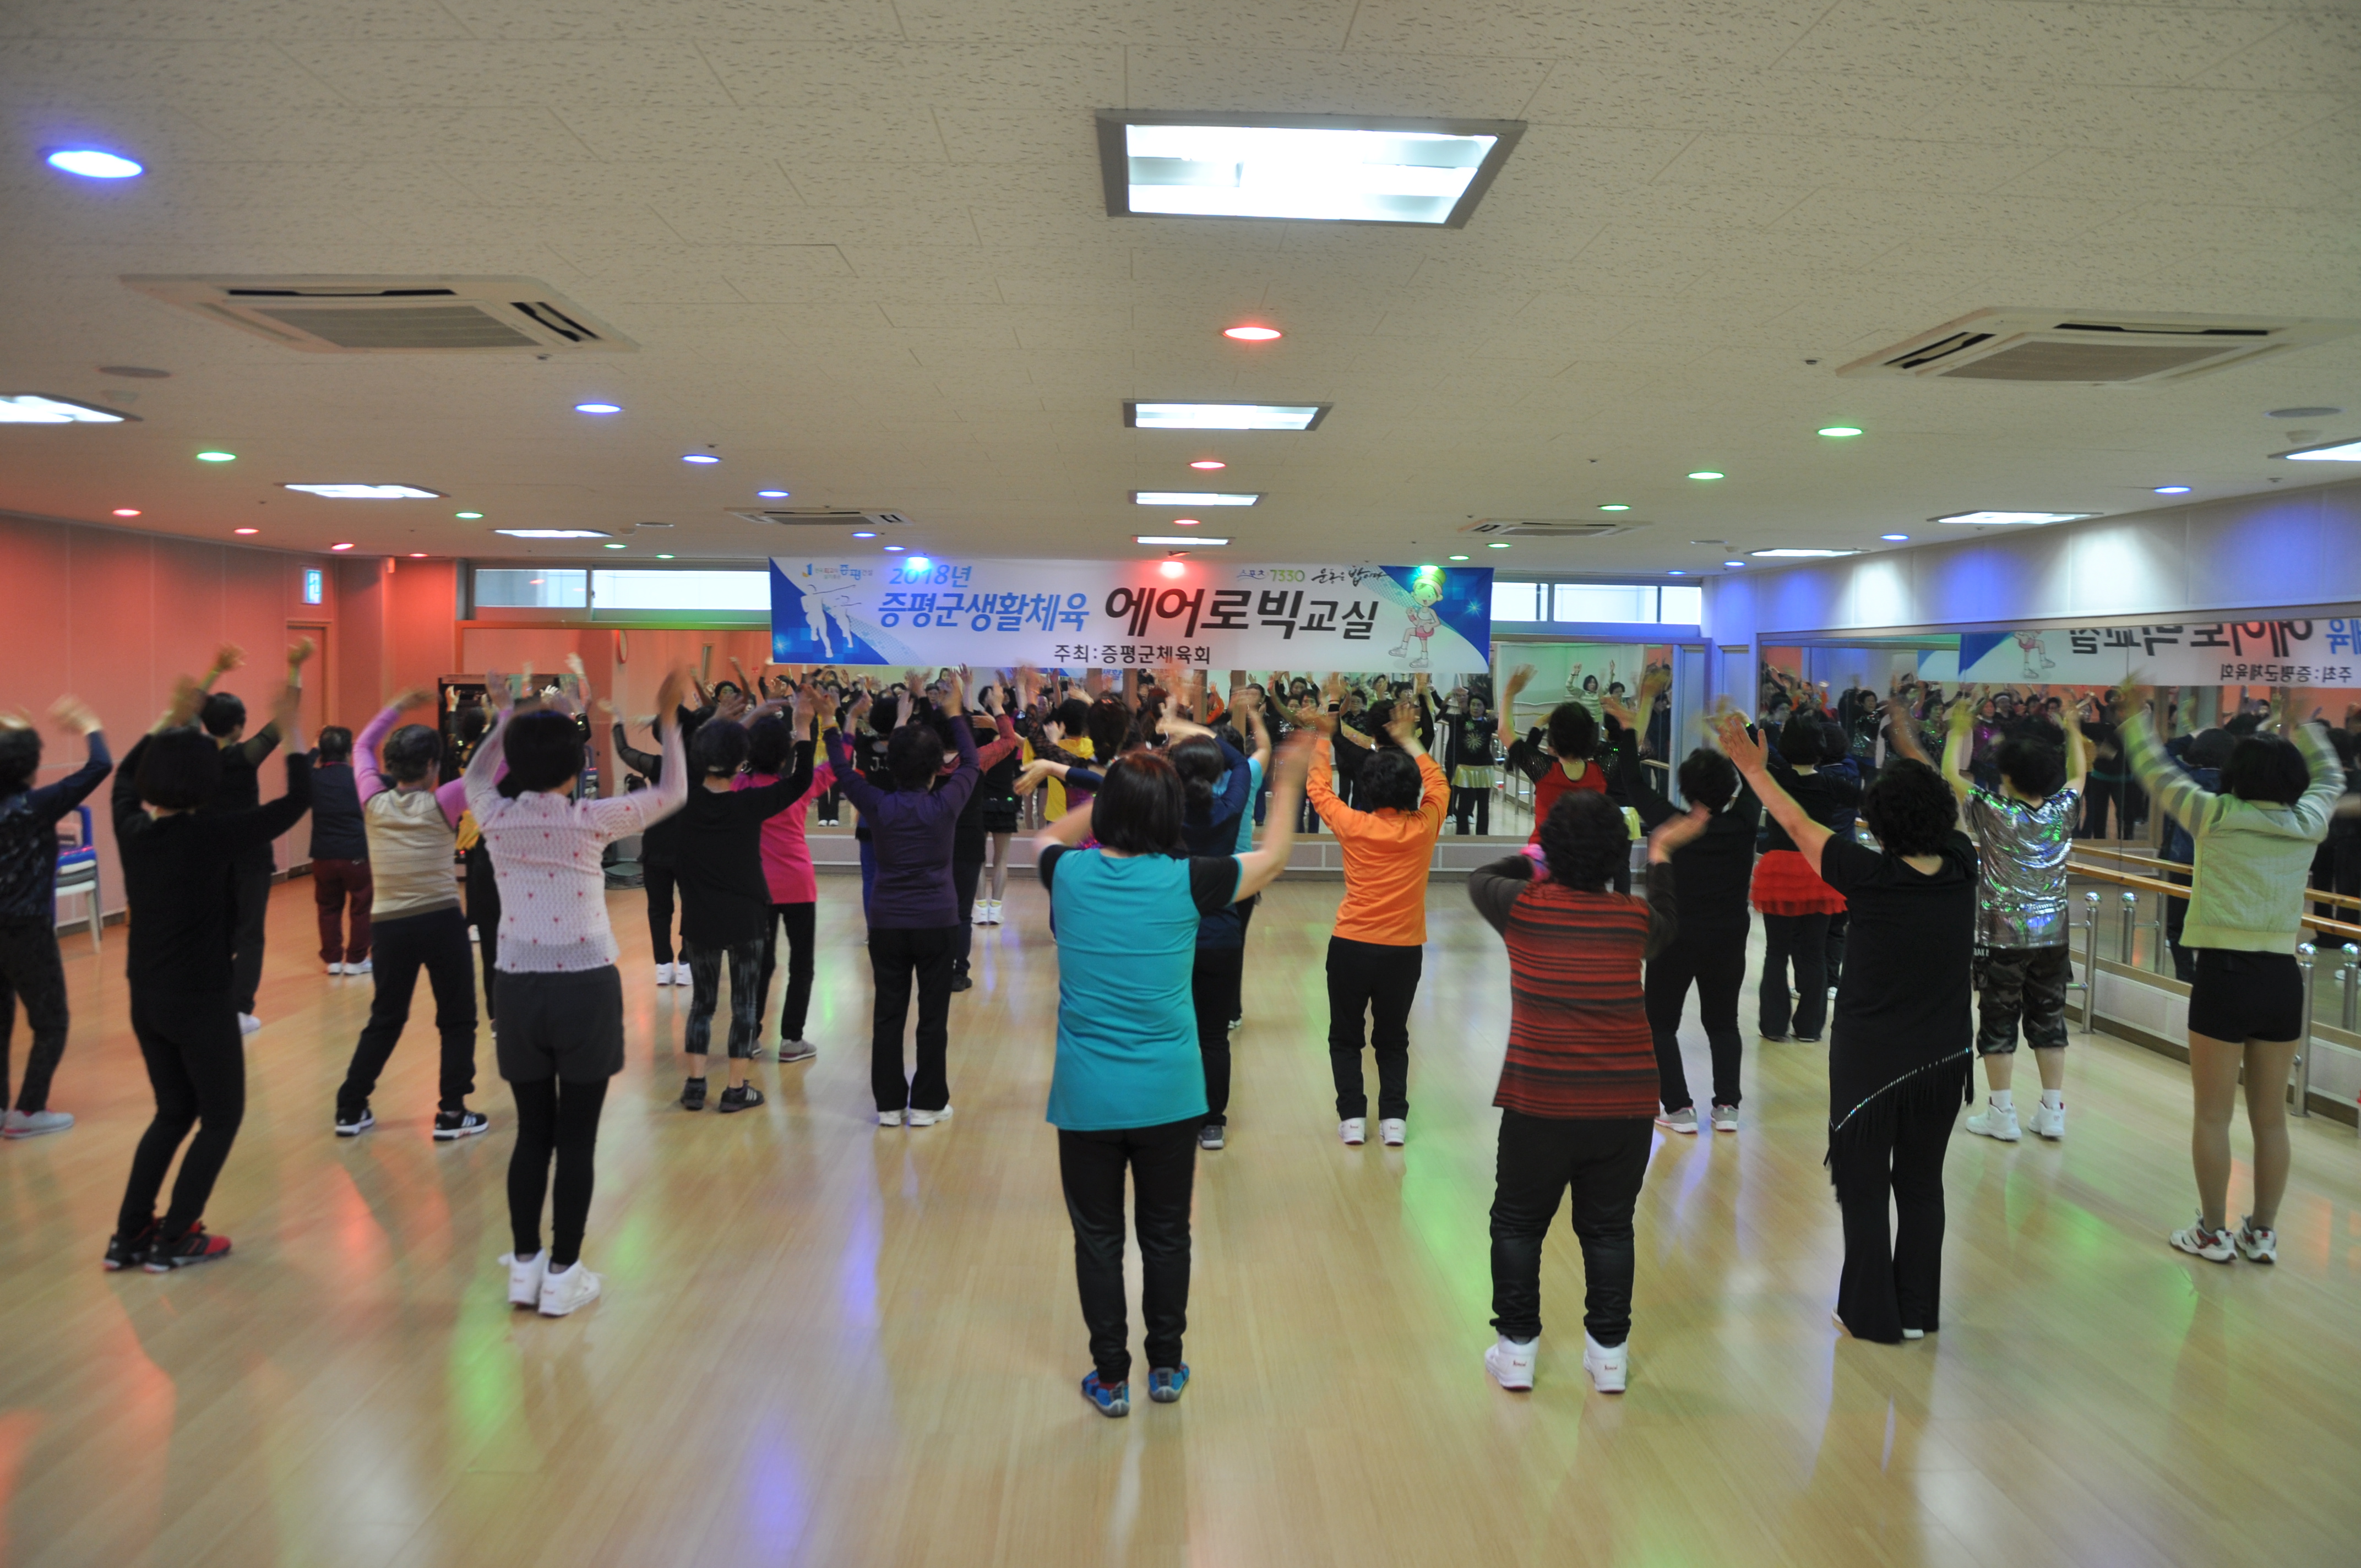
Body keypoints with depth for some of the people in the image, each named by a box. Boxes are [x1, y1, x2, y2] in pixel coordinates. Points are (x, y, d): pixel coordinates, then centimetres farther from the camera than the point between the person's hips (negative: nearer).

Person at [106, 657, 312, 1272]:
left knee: (175, 1110, 21)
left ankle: (130, 1236, 21)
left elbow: (126, 773, 20)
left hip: (146, 997, 7)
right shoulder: (213, 835, -19)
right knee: (222, 1115, 10)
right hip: (202, 1000, -6)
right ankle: (175, 1240, 10)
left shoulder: (131, 828, -3)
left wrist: (173, 719, 19)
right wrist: (290, 728, -6)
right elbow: (298, 800, -13)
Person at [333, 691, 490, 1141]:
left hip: (390, 926, 4)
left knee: (385, 1020, 18)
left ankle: (350, 1111, 20)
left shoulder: (374, 802, 2)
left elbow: (364, 746, 20)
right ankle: (451, 1115, 5)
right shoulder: (442, 804, -7)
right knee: (457, 1019, 8)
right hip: (442, 922, -4)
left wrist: (399, 706, 25)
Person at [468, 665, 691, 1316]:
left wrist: (505, 715, 34)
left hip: (519, 990, 4)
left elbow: (475, 776, 25)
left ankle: (525, 1269, 21)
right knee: (576, 1138, 4)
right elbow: (672, 793, 4)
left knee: (532, 1133, 15)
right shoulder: (590, 820, -9)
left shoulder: (497, 818, 0)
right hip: (585, 990, -4)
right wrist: (668, 719, 8)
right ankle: (563, 1276, 10)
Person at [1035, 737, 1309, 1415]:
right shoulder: (1187, 880, -13)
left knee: (1098, 1238, 13)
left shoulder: (1068, 873, -9)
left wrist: (1110, 793, 20)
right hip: (1169, 1096, 0)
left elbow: (1048, 835, 17)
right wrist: (1287, 784, 18)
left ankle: (1111, 1380, 23)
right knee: (1166, 1234, 17)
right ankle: (1166, 1368, 31)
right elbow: (1273, 857, 5)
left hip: (1087, 1098, 0)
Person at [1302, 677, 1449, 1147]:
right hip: (1405, 948, 2)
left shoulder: (1353, 826, -10)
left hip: (1351, 945, -1)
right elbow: (1438, 781, 14)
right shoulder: (1425, 827, -6)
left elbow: (1317, 788, 6)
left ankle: (1352, 1117, 7)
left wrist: (1323, 738, 16)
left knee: (1346, 1037, 14)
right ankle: (1394, 1117, 9)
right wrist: (1408, 740, 23)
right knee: (1392, 1038, 17)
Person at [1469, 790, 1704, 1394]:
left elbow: (1480, 878, 14)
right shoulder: (1634, 918, -2)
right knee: (1609, 1227, 17)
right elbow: (1668, 923, 23)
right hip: (1625, 1103, 2)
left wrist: (1536, 858, 26)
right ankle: (1609, 1351, 24)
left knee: (1518, 1224, 15)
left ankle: (1516, 1348, 20)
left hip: (1540, 1102, -2)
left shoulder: (1523, 908, -8)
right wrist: (1662, 854, 31)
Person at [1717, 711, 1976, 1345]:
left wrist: (1752, 765, 5)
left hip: (1870, 1059, -4)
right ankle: (1919, 1311, 25)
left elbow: (1798, 824, -7)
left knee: (1865, 1187, 9)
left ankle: (1872, 1316, 17)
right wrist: (1913, 753, 25)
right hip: (1944, 1059, 4)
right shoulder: (1961, 870, -9)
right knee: (1922, 1184, 16)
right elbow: (1942, 809, 11)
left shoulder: (1872, 877, -19)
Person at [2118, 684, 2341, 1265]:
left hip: (2224, 975, -4)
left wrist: (2136, 714, 20)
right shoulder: (2308, 824, 2)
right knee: (2270, 1115, 13)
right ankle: (2263, 1233, 22)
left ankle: (2214, 1233, 13)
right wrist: (2297, 717, 34)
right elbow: (2329, 775, 23)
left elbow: (2156, 772, 7)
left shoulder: (2216, 817, -7)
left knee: (2213, 1115, 6)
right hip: (2282, 978, 4)